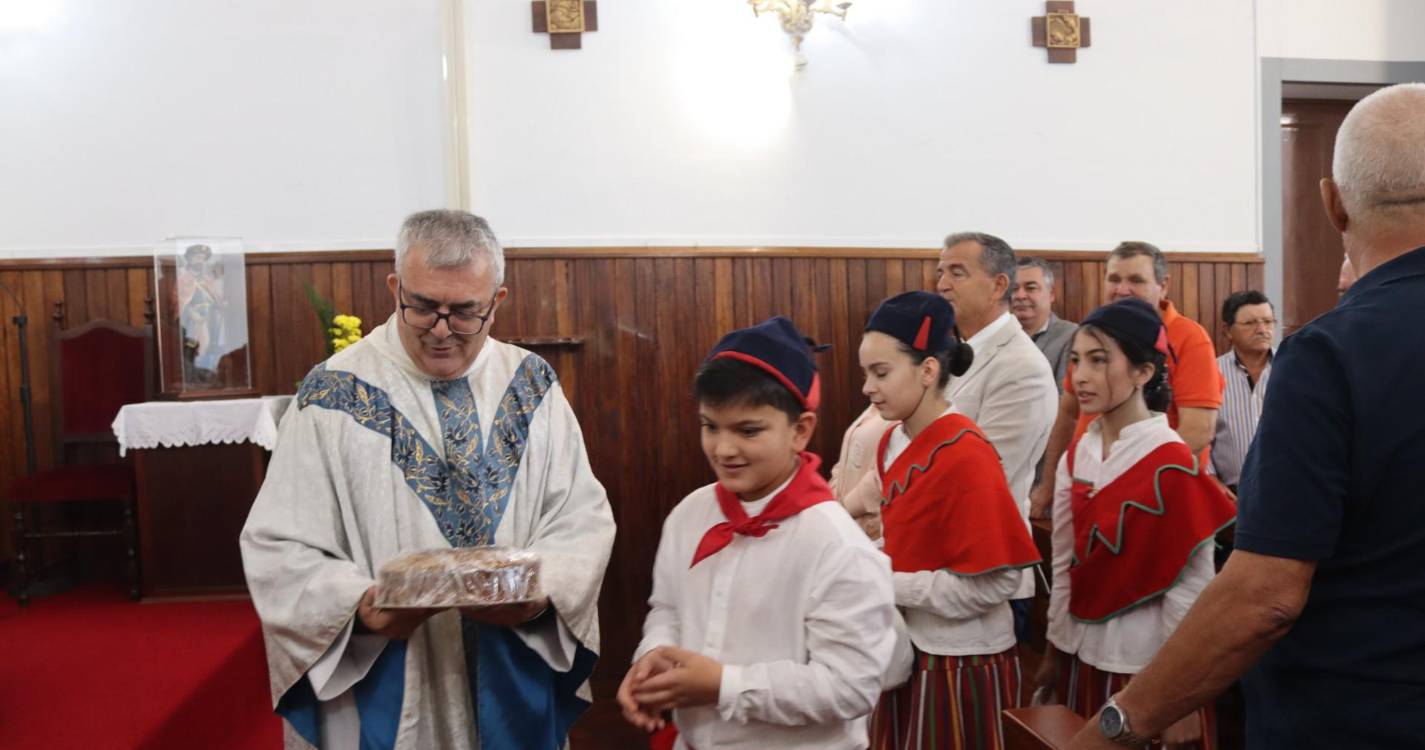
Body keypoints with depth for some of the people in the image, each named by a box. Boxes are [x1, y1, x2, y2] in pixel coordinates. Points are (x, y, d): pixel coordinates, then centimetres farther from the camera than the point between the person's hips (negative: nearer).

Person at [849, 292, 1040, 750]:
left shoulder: (966, 455, -22)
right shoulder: (892, 442, 3)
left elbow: (995, 583, -23)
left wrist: (887, 586, -19)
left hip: (961, 663, -7)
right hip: (906, 649, 8)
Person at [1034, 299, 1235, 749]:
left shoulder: (1173, 467, -17)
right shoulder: (1076, 458, 1)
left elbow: (1192, 588, -14)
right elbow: (1064, 566, 7)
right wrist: (1053, 654, 10)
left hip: (1147, 668, -6)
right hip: (1081, 660, 6)